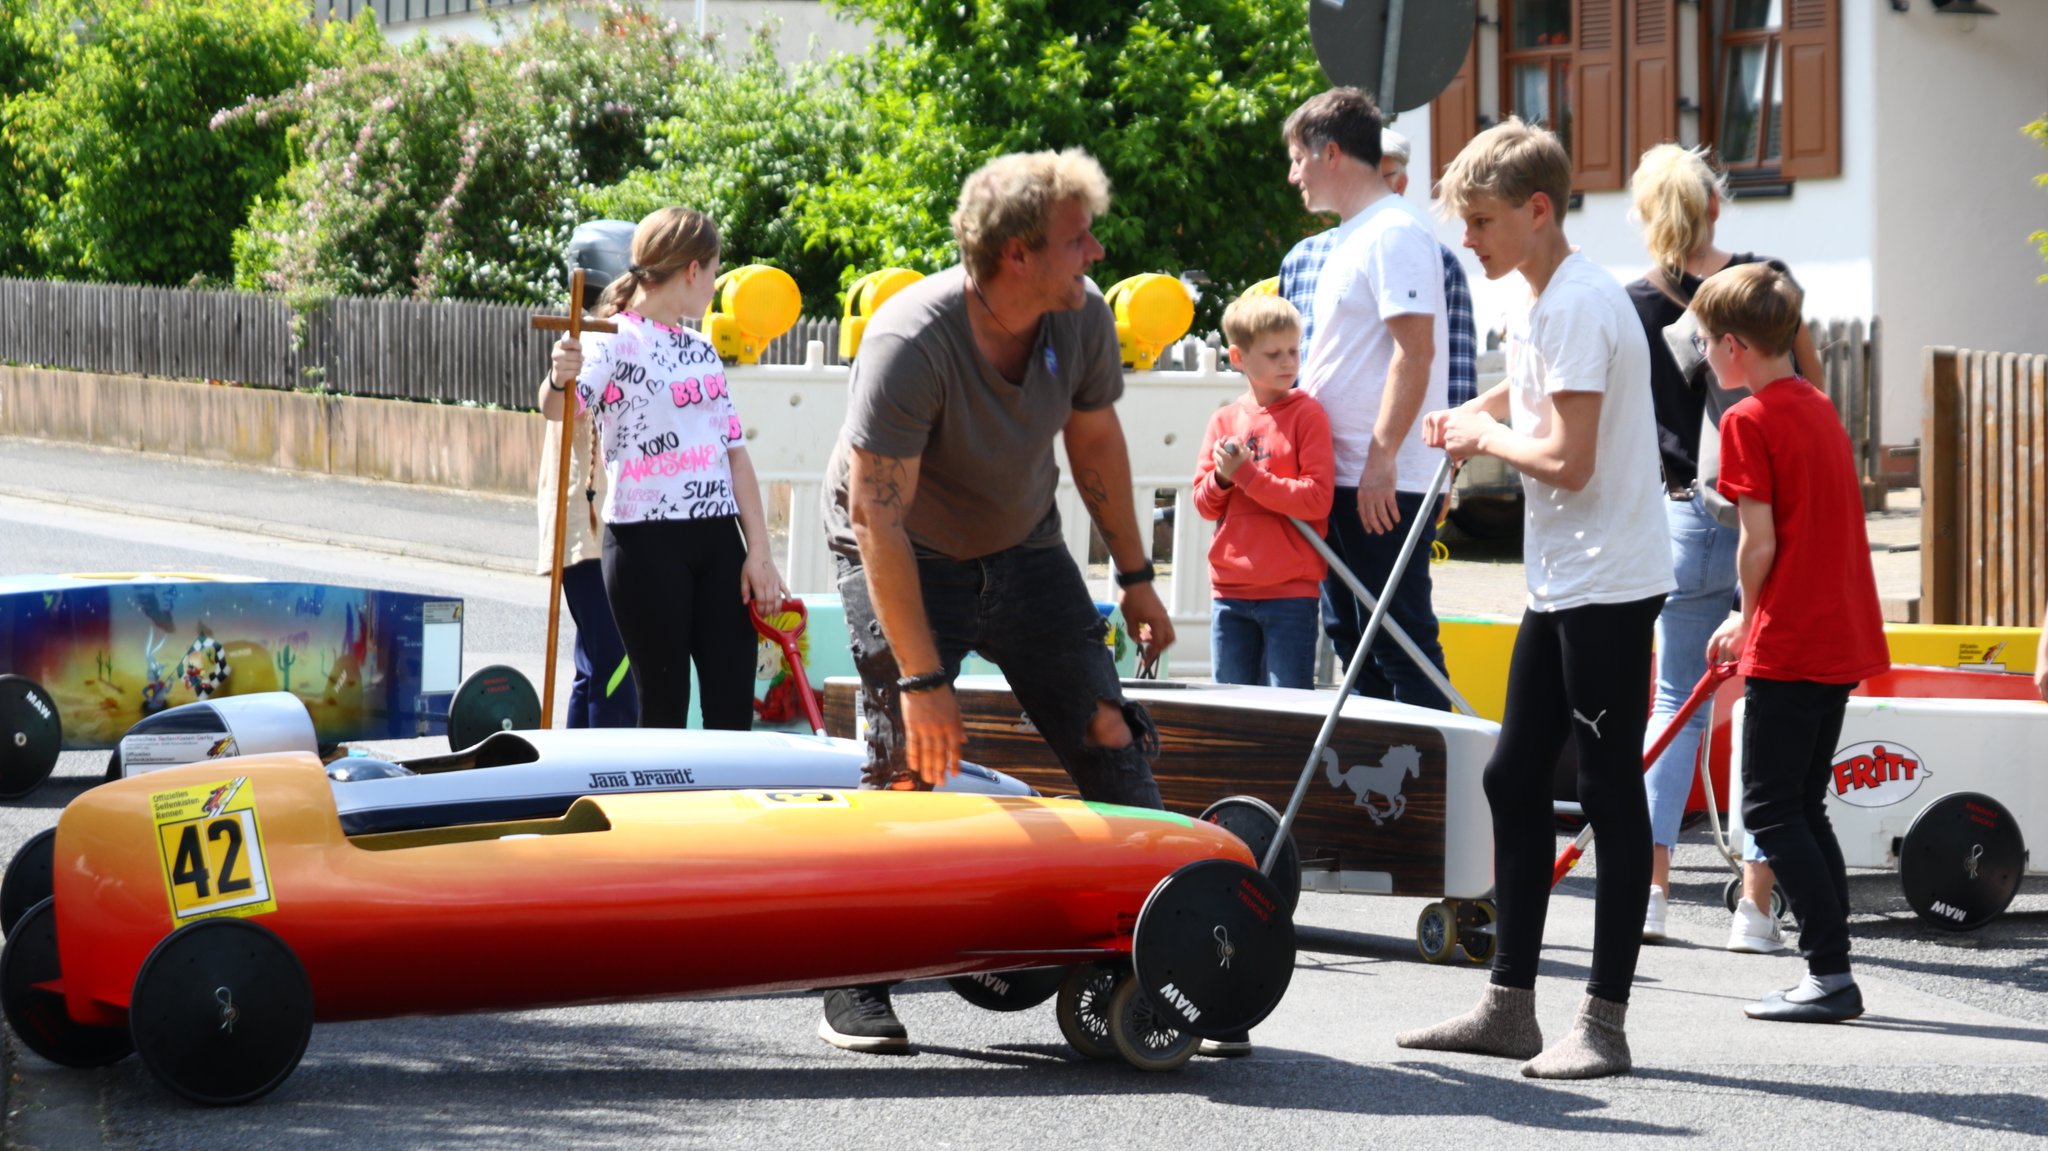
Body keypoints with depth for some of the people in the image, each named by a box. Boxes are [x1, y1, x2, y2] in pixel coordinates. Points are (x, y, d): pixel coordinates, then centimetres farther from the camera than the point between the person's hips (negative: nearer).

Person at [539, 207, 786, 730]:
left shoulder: (702, 350, 18)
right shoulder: (616, 339, -4)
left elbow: (735, 451, 15)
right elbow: (560, 408, -22)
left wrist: (759, 550, 5)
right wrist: (560, 381, -47)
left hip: (717, 537, 6)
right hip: (647, 543, -6)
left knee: (733, 707, 0)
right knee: (665, 708, -3)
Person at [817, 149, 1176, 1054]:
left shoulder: (1083, 317, -15)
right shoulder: (909, 343, -32)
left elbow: (1095, 442, 6)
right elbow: (879, 520, -32)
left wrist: (1135, 578, 11)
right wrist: (922, 678, -33)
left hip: (1023, 547, 5)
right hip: (904, 558, -5)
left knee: (1109, 737, -3)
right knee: (909, 765, -15)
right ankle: (854, 992, -4)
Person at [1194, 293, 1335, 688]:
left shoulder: (1307, 414, -4)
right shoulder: (1224, 420, 10)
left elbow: (1316, 500, -13)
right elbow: (1204, 504, 9)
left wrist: (1246, 474, -15)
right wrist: (1222, 478, -12)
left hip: (1289, 593, -5)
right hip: (1230, 592, 5)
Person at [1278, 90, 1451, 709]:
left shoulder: (1395, 234, -13)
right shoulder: (1349, 237, 18)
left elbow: (1414, 352, -20)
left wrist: (1382, 457, -24)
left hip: (1385, 484, -10)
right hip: (1341, 479, 10)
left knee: (1400, 639, -7)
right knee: (1349, 633, 13)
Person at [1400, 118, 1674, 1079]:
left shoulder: (1579, 304, -18)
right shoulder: (1537, 300, 12)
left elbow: (1567, 460, -23)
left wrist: (1486, 436, -6)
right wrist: (1469, 420, 12)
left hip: (1609, 584, -10)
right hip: (1560, 584, 10)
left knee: (1609, 790, -5)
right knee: (1513, 780, 11)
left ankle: (1604, 1020, -1)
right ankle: (1509, 1005, 18)